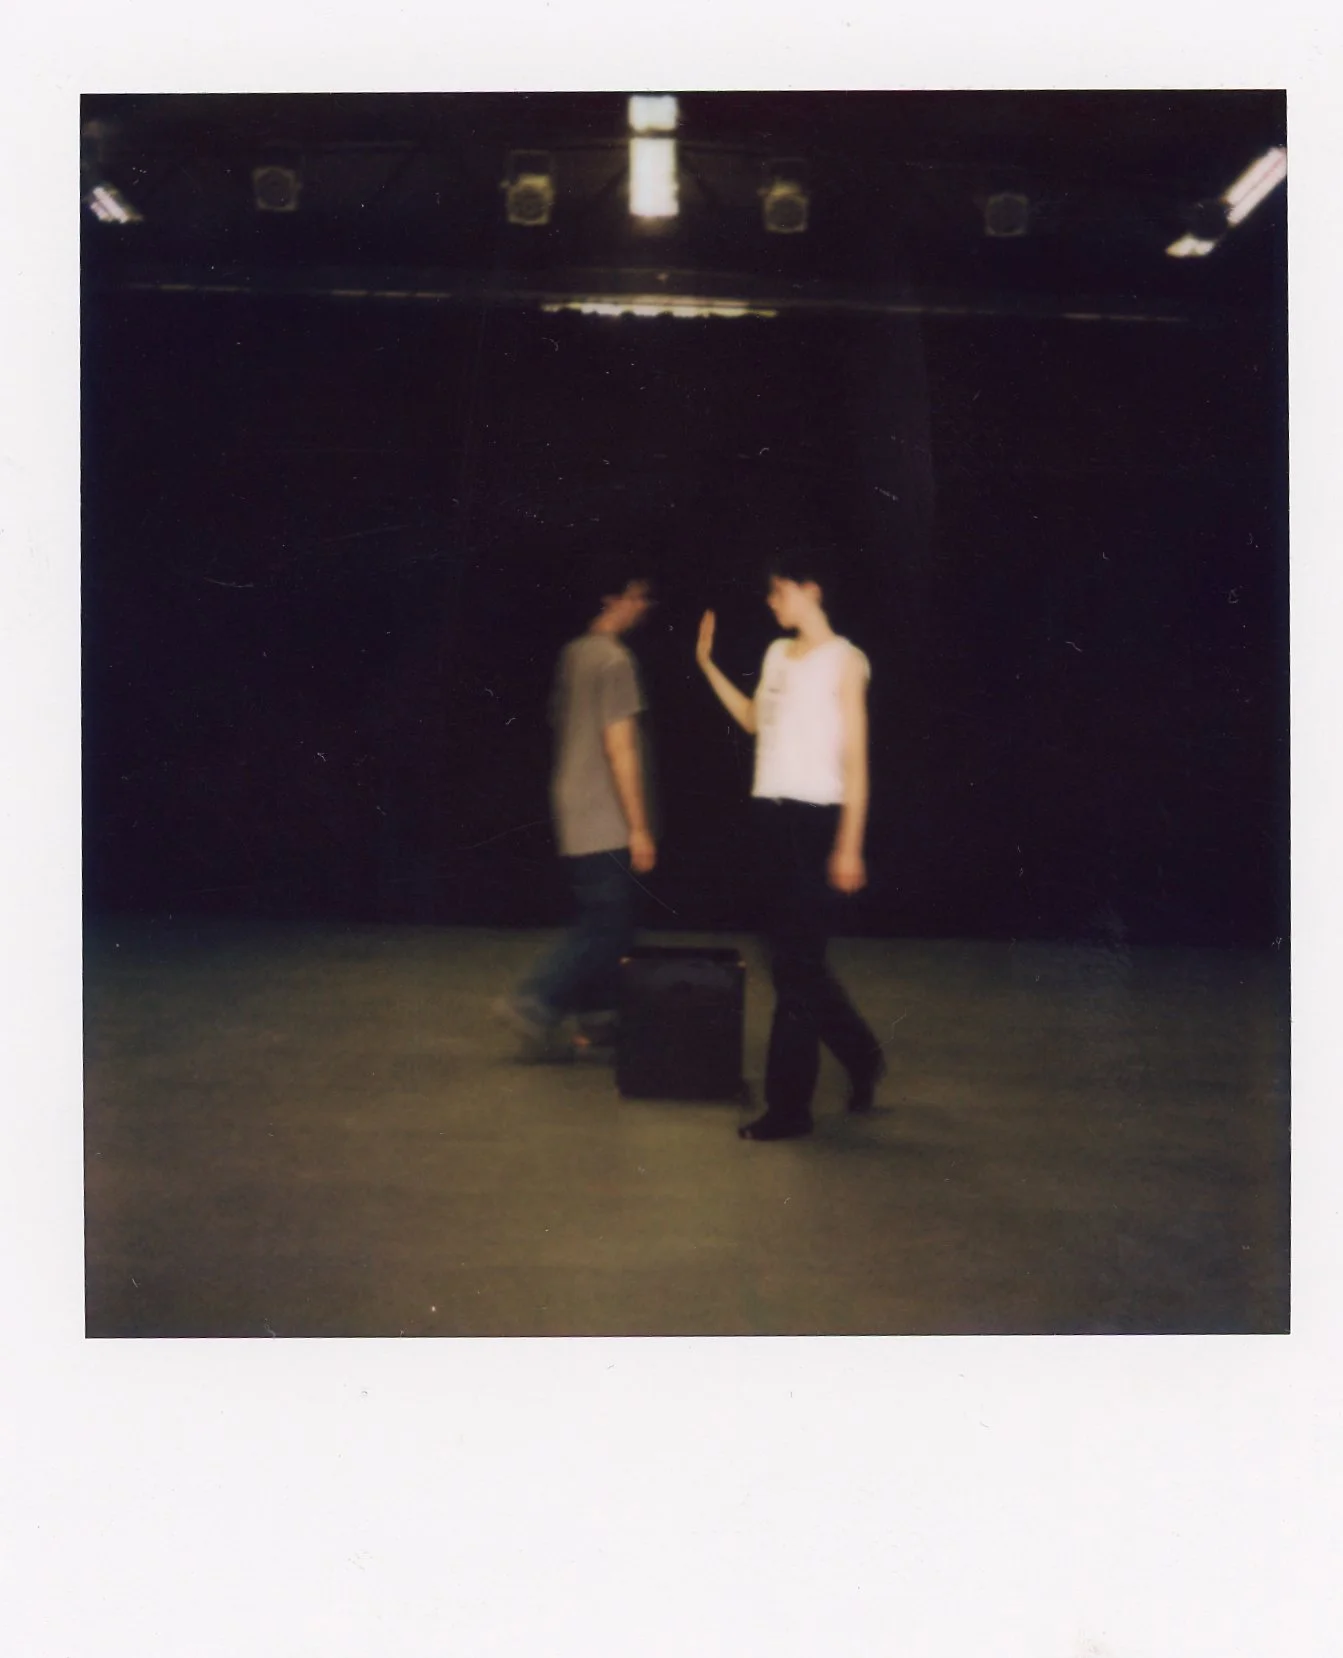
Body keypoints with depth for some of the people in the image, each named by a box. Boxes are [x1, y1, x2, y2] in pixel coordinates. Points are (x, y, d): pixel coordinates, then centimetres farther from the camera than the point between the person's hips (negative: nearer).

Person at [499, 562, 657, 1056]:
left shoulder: (571, 654, 11)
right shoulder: (614, 659, -15)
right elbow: (620, 745, -18)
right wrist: (639, 828, -16)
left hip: (572, 811, 9)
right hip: (605, 820, -9)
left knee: (601, 920, 16)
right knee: (607, 925, -4)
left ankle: (597, 1015, 21)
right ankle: (536, 1002, -8)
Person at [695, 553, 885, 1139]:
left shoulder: (843, 660, -5)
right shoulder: (777, 654, 15)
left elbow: (855, 757, -8)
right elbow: (753, 719, 29)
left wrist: (850, 845, -13)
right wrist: (707, 664, 23)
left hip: (815, 817, -7)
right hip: (772, 811, 7)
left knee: (795, 962, -5)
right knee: (796, 958, 13)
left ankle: (788, 1105, 1)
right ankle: (861, 1056, 32)